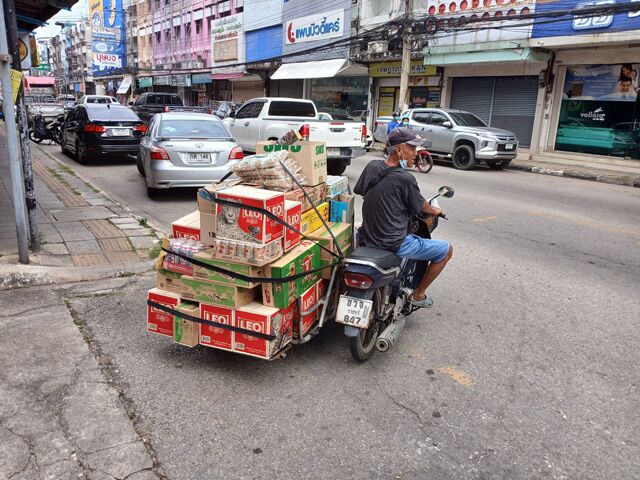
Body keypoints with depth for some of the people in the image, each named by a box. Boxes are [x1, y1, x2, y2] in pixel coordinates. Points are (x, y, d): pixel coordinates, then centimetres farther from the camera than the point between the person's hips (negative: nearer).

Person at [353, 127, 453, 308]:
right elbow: (421, 206, -2)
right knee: (446, 250, 7)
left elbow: (360, 191, 15)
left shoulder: (371, 167, -1)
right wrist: (435, 211, 21)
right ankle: (418, 295, 18)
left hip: (367, 238, 7)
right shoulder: (405, 179, -18)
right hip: (394, 244, -7)